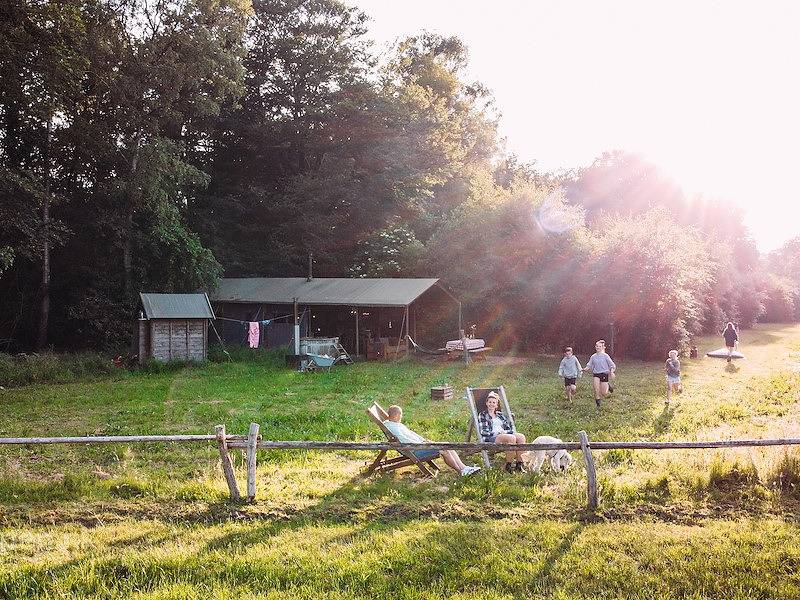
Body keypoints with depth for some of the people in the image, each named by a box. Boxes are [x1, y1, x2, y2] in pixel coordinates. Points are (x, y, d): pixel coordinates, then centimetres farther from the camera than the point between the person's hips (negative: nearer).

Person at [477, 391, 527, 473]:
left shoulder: (500, 415, 26)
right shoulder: (482, 415, 10)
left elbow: (510, 428, 18)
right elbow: (482, 432, -3)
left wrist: (505, 432, -5)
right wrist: (498, 433, -10)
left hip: (504, 435, 5)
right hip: (491, 439, -5)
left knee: (521, 437, -25)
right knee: (512, 438, -33)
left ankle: (519, 464, -29)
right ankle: (508, 465, -27)